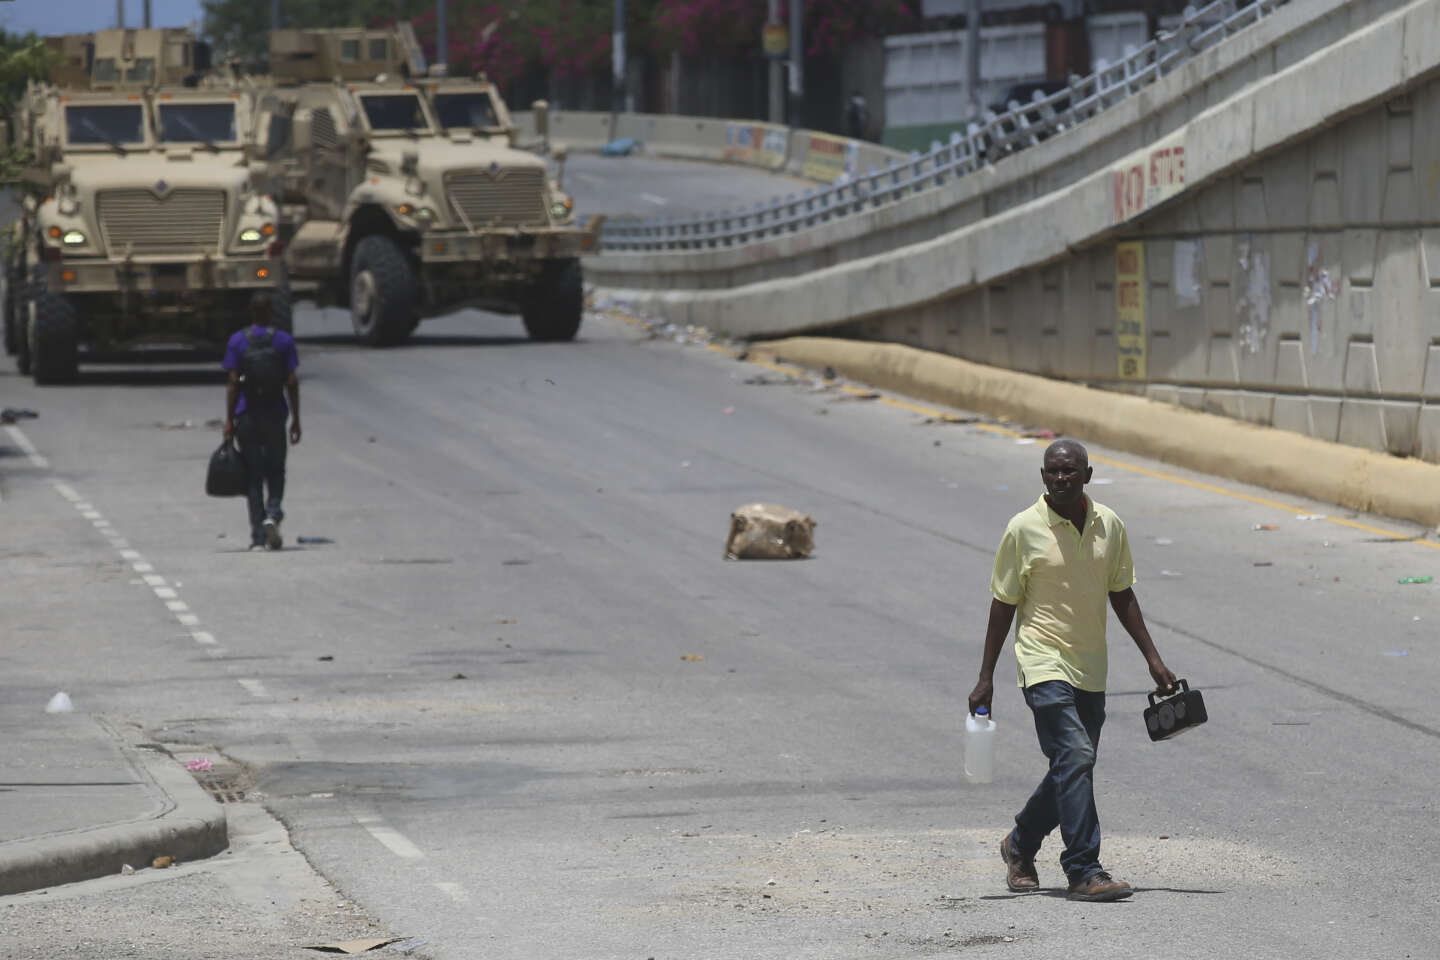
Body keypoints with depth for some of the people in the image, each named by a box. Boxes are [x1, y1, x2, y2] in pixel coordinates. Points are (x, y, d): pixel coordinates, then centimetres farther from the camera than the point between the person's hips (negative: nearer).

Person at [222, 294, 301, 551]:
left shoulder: (237, 341, -3)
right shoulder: (284, 340, -1)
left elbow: (233, 382, -6)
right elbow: (292, 382, -3)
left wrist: (229, 420, -2)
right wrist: (296, 419, 3)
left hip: (247, 416, 0)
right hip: (275, 414, 0)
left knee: (253, 475, 6)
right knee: (275, 472, 13)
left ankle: (258, 535, 3)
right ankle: (273, 513, -14)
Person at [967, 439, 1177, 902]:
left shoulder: (1109, 525, 5)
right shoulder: (1023, 529, -8)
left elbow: (1122, 595, 14)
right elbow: (1003, 604, -2)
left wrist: (1152, 658, 10)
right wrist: (986, 678, -2)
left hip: (1091, 671, 6)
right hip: (1044, 665, -6)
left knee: (1072, 769, 12)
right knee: (1075, 759, -19)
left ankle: (1020, 845, 36)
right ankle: (1084, 872, -18)